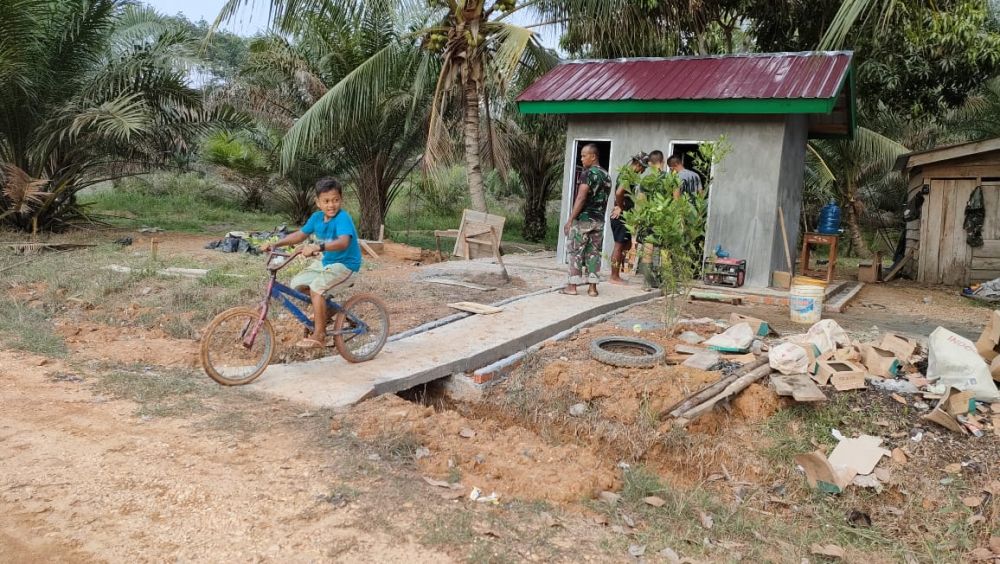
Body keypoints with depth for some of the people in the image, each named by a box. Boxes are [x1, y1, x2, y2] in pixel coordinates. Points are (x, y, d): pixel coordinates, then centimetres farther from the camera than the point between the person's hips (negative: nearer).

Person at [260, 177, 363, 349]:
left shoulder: (343, 218, -23)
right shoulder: (317, 217, 0)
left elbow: (343, 242, -39)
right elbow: (300, 234, 11)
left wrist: (317, 247, -52)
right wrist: (275, 244, 0)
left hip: (346, 265, -8)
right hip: (326, 262, 8)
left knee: (317, 287, -27)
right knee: (297, 283, 3)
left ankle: (319, 336, -17)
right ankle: (322, 312, 24)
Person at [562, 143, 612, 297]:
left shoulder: (588, 174, -13)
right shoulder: (606, 175, 12)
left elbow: (581, 198, -18)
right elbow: (605, 200, 15)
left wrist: (570, 219, -17)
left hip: (583, 219, -7)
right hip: (599, 220, 7)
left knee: (575, 252, 1)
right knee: (594, 252, 8)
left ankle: (572, 286, 2)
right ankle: (592, 287, 8)